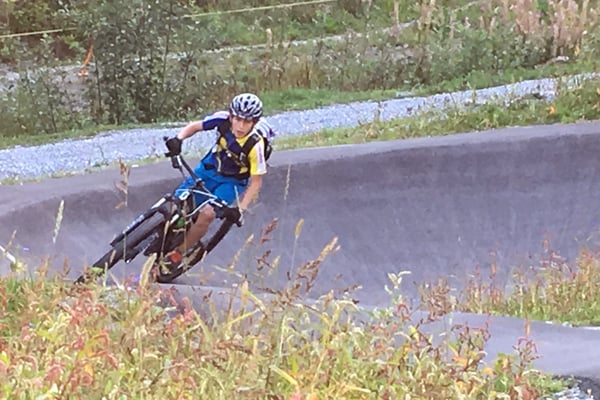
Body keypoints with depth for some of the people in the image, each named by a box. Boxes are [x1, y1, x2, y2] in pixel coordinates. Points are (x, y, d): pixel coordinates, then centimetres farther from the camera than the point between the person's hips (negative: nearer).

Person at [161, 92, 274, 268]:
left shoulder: (256, 145, -31)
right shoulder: (223, 120, -23)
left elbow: (256, 182, -21)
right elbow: (194, 126, -7)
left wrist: (240, 209, -30)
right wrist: (178, 139, -26)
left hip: (232, 181, -4)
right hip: (209, 169, 4)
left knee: (207, 214, -23)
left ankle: (178, 253, -4)